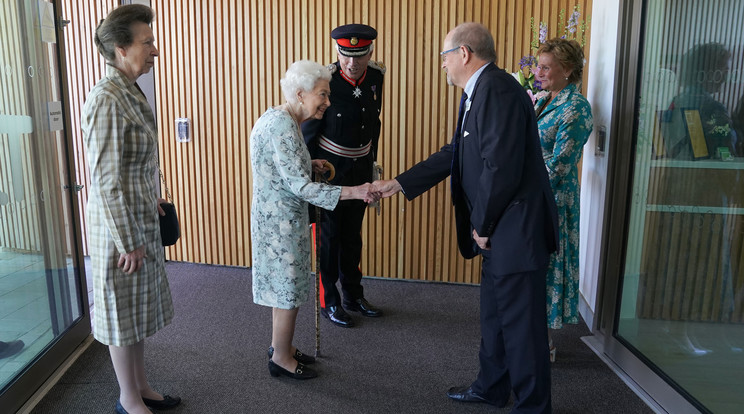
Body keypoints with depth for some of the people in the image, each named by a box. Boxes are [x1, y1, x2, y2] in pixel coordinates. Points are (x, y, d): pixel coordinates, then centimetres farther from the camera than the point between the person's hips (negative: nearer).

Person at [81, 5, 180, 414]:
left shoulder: (130, 92, 6)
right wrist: (127, 242, -20)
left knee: (139, 308, 20)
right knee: (123, 313, 8)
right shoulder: (106, 100, -22)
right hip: (120, 226, -9)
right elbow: (106, 181, -23)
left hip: (142, 220, 9)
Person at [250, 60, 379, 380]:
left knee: (284, 286, 20)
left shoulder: (281, 118, 8)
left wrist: (309, 164, 8)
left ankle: (281, 347, 35)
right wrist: (354, 192, -28)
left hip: (280, 216, 10)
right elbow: (300, 186, -27)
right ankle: (281, 359, 21)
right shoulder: (282, 127, -24)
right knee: (288, 290, 4)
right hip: (280, 219, -10)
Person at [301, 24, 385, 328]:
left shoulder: (375, 76, -3)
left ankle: (353, 295, 30)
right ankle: (329, 302, 20)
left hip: (361, 168, 5)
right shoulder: (325, 81, -20)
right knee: (329, 236, 5)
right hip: (330, 169, -5)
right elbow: (309, 132, -13)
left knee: (353, 234, 16)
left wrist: (373, 160, 14)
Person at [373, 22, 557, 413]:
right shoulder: (478, 92, 13)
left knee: (521, 323, 3)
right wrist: (399, 183, 17)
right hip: (497, 229, 11)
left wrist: (481, 226, -12)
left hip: (515, 229, -10)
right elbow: (454, 154, 18)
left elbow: (501, 168, -25)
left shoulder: (497, 89, -20)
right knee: (494, 314, 22)